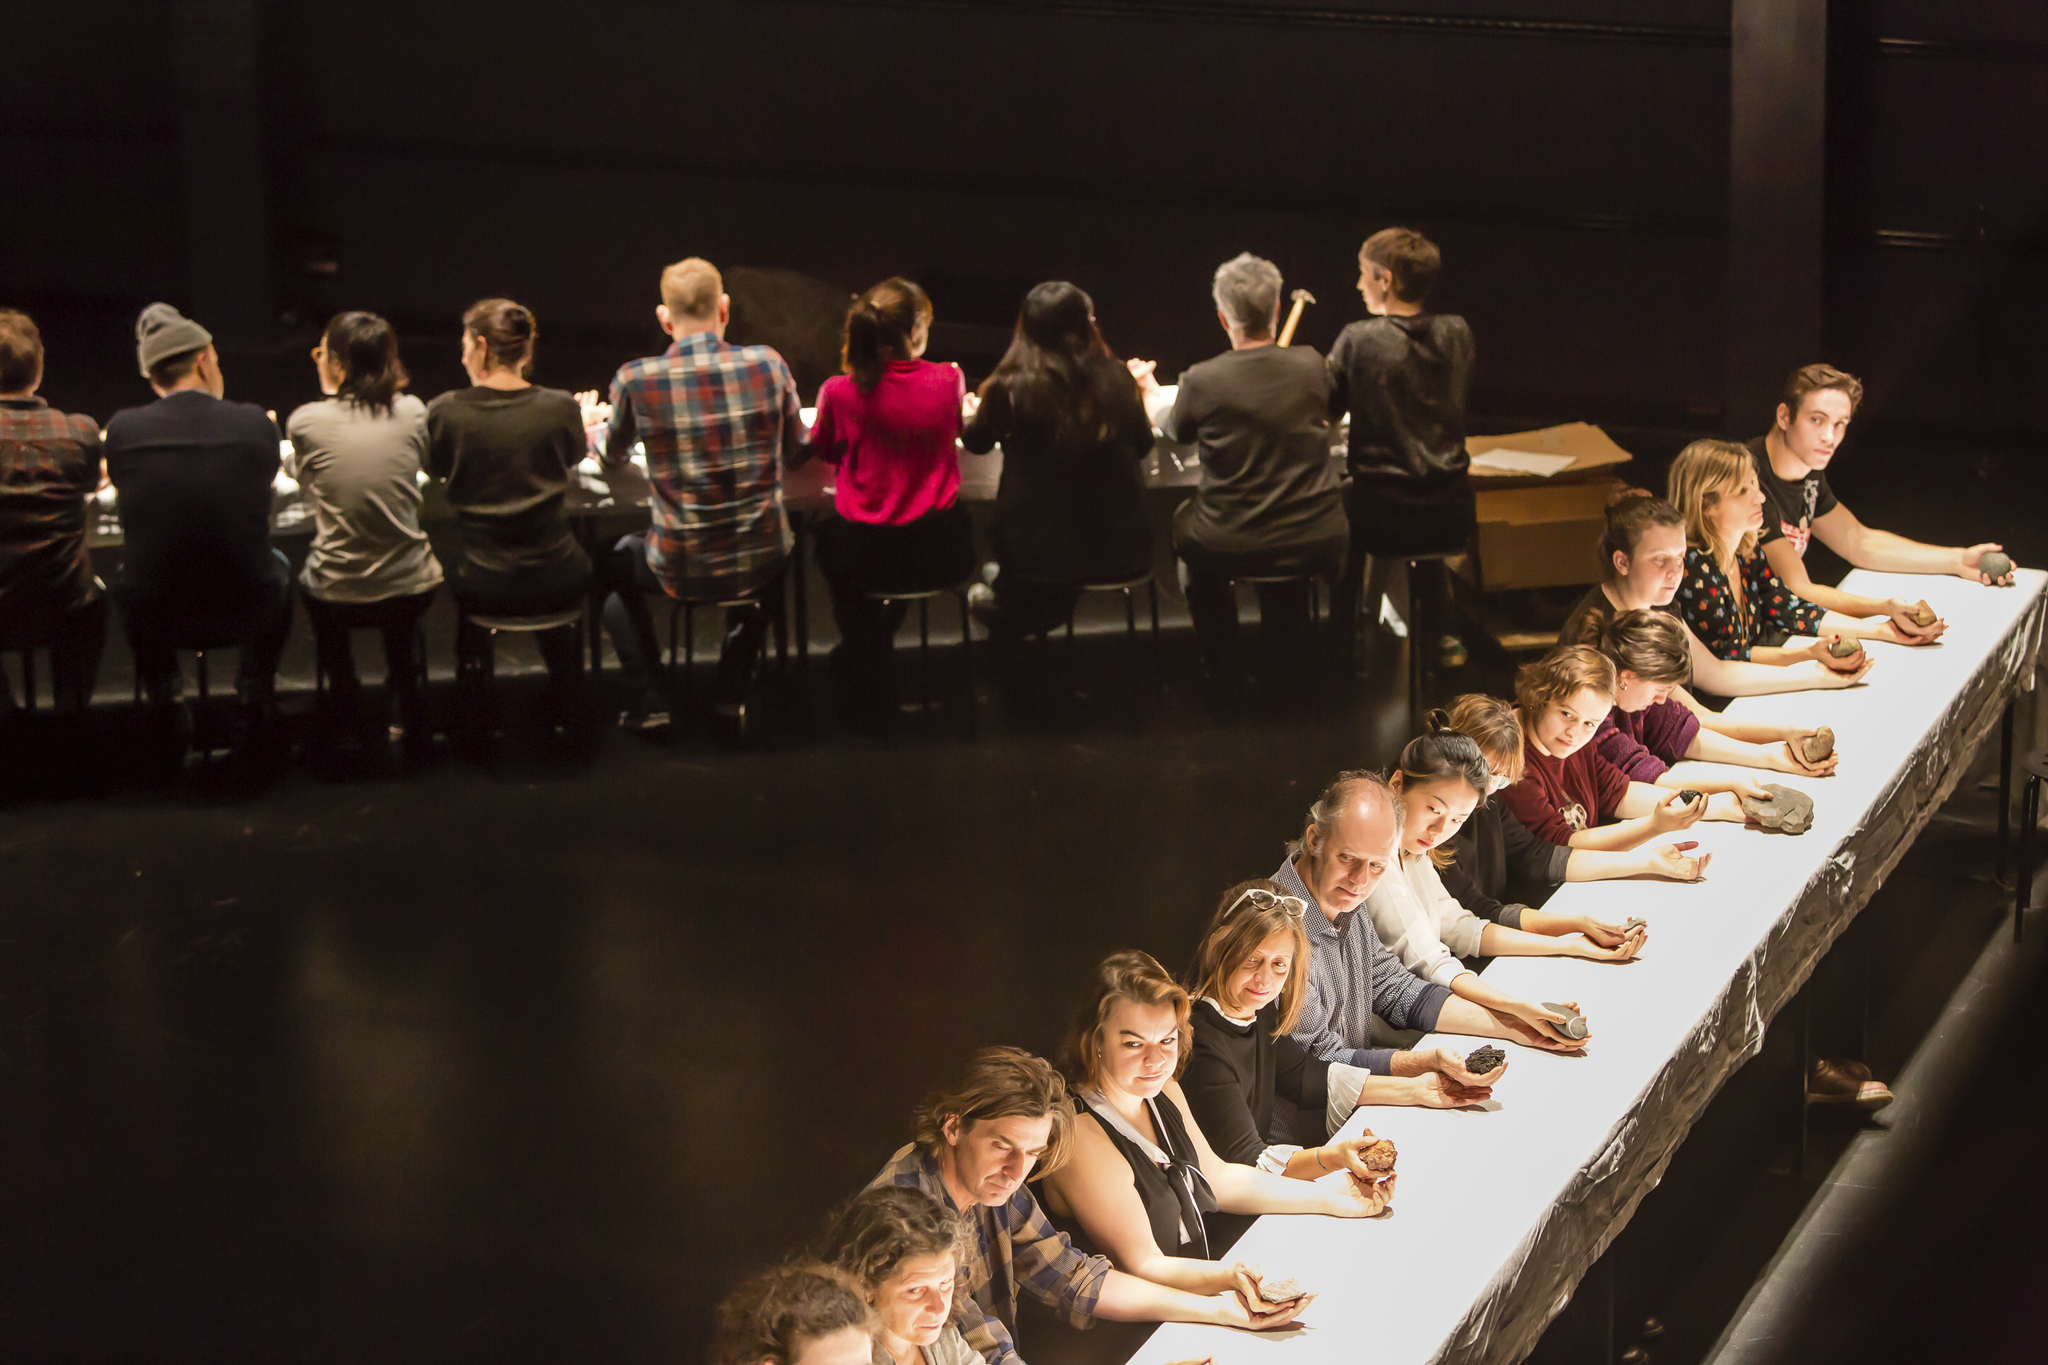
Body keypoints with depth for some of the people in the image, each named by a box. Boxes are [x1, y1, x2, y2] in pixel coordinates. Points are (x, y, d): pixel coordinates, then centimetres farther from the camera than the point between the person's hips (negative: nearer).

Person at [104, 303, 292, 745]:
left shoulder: (122, 428, -10)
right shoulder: (256, 424, -10)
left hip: (153, 617, 0)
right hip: (245, 611, 0)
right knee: (277, 566, 34)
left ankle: (163, 700, 34)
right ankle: (255, 694, 36)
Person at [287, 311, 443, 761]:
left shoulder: (305, 421, -13)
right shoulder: (412, 412, -8)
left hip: (338, 599, -1)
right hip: (413, 592, 1)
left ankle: (346, 710, 46)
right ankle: (406, 702, 43)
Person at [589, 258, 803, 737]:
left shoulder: (636, 379, -12)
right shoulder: (768, 365, -9)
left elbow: (615, 456, 10)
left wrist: (593, 422, 33)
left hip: (679, 569, -1)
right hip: (764, 563, 2)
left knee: (611, 563, 31)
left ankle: (646, 699, 23)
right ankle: (733, 694, 30)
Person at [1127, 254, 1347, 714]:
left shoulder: (1202, 381, -15)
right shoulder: (1312, 366, -8)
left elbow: (1172, 428, 9)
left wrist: (1148, 387, 31)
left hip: (1230, 548, -2)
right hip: (1317, 546, 2)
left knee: (1185, 521, 32)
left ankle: (1225, 682, 34)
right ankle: (1284, 663, 46)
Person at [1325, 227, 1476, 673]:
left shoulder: (1358, 340, -14)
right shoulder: (1457, 334, -1)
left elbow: (1325, 411, -4)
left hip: (1384, 517, -4)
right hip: (1454, 516, 4)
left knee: (1340, 509, 31)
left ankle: (1341, 641, 33)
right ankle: (1434, 634, 45)